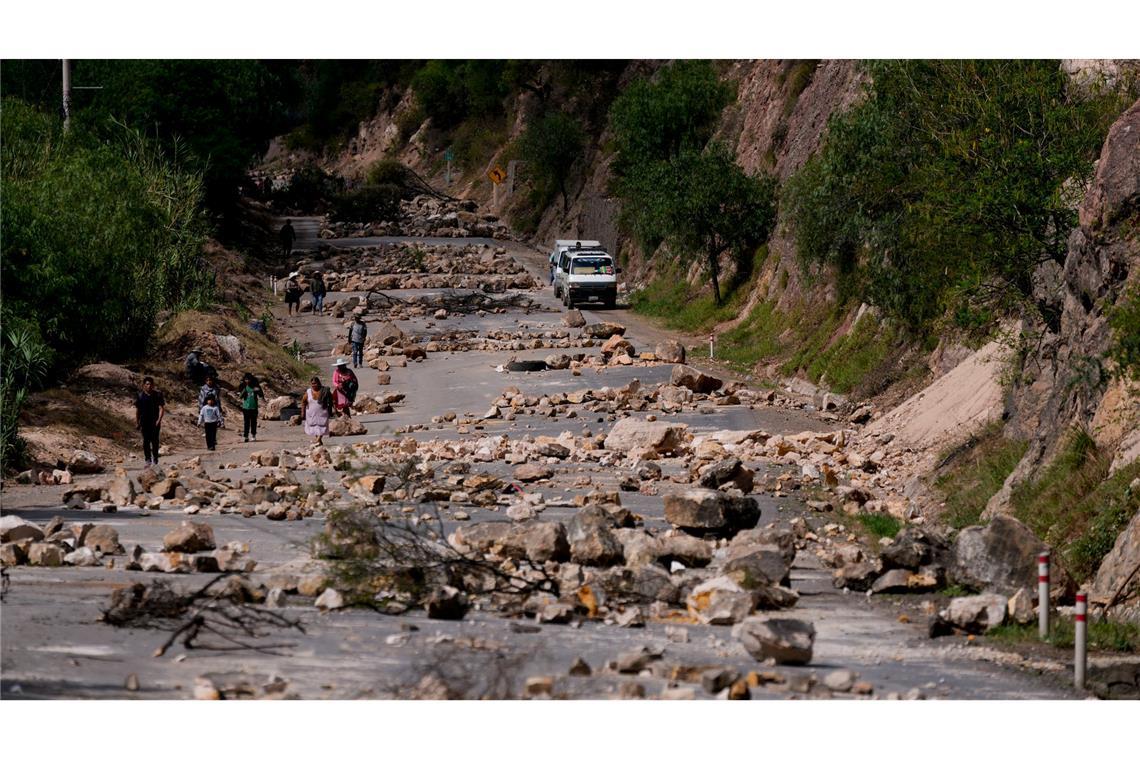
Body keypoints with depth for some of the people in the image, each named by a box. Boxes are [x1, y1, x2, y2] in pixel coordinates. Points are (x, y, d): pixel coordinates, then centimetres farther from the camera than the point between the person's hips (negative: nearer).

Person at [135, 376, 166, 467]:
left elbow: (161, 408, -2)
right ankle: (148, 460, 0)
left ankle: (155, 459, 9)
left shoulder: (157, 395, 0)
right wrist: (137, 422, 8)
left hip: (155, 422, -1)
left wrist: (159, 419, -14)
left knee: (155, 441, 0)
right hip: (144, 422, 1)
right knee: (146, 441, -3)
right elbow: (137, 410, 10)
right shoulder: (140, 396, 4)